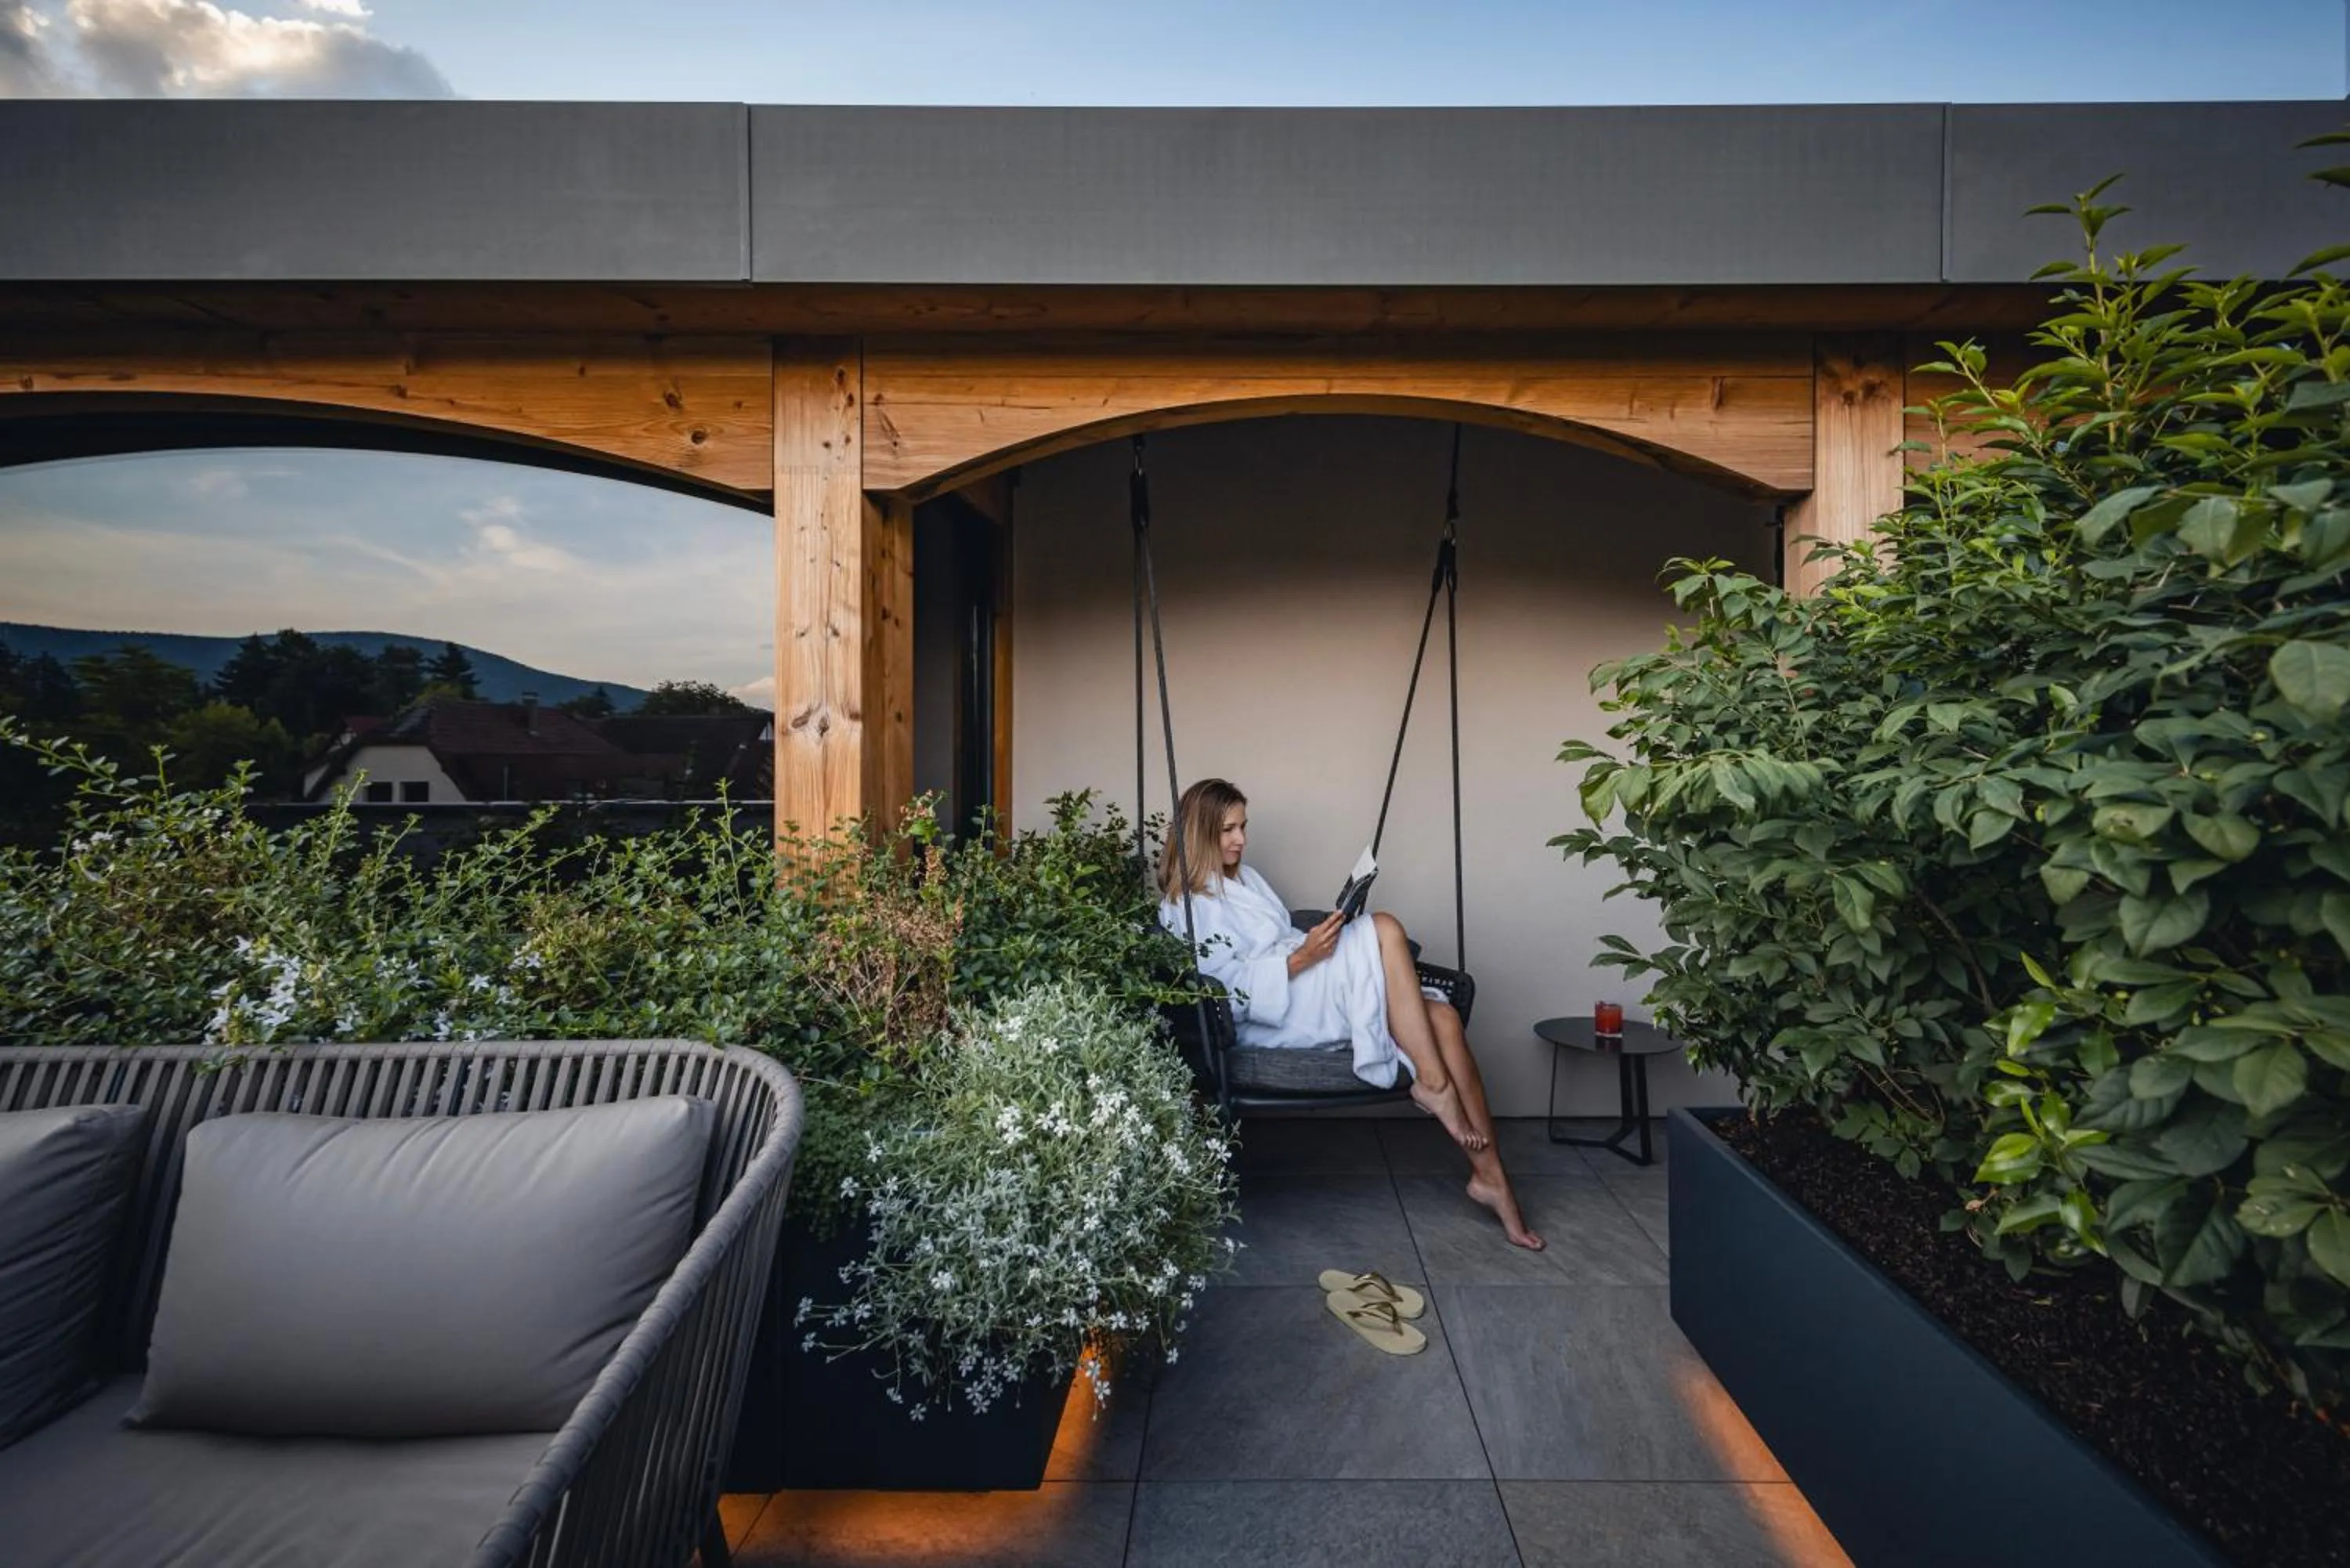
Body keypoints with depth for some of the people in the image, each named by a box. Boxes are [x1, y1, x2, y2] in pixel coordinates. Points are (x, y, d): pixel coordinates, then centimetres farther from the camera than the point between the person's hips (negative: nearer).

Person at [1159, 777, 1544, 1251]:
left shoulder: (1244, 876, 22)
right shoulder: (1184, 909, -5)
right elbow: (1232, 994, -14)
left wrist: (1319, 942, 5)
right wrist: (1303, 957, -21)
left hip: (1308, 993, 8)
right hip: (1271, 1020, -8)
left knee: (1442, 1018, -17)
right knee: (1384, 928, -26)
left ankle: (1489, 1174, -12)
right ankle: (1432, 1083, -21)